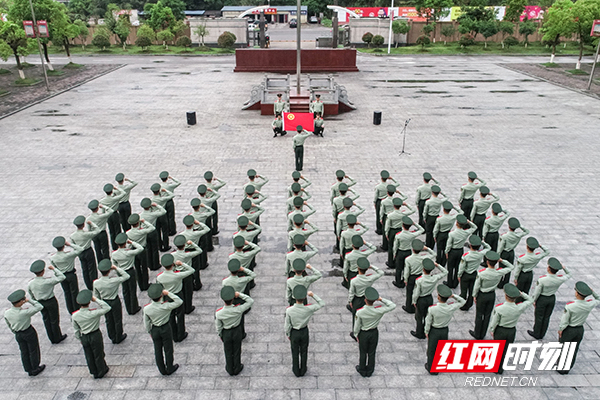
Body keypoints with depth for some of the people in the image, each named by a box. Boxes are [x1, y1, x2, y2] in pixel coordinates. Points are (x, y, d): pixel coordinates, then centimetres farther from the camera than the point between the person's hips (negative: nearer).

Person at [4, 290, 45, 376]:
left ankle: (29, 370, 39)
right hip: (29, 332, -6)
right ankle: (35, 369, 33)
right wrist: (29, 300, -24)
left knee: (24, 352, 22)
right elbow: (39, 307, -24)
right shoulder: (24, 312, -33)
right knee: (33, 351, 16)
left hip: (18, 335, 6)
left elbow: (9, 325, 3)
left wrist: (15, 332, 19)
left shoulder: (7, 313, -15)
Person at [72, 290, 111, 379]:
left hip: (84, 337, 3)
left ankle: (94, 372, 42)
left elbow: (76, 330, -2)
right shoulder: (94, 313, -30)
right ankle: (101, 372, 38)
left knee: (89, 356, 23)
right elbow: (107, 307, -19)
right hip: (96, 336, -3)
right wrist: (96, 300, -22)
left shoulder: (75, 316, -16)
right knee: (98, 355, 18)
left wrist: (80, 339, 15)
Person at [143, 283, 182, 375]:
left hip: (154, 330, 3)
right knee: (168, 350, 19)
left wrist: (150, 332, 13)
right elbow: (180, 302, -25)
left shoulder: (146, 309, -19)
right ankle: (169, 369, 38)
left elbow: (146, 324, -5)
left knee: (158, 350, 22)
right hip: (166, 329, -3)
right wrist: (168, 293, -28)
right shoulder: (165, 306, -32)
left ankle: (162, 370, 40)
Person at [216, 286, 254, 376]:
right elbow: (251, 301, -20)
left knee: (228, 352, 24)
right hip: (237, 332, 0)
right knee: (237, 351, 24)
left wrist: (220, 335, 8)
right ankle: (237, 368, 46)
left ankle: (230, 369, 47)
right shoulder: (238, 310, -34)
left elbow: (218, 327, -12)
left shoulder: (218, 313, -31)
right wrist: (239, 294, -27)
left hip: (226, 333, 0)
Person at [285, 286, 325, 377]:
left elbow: (287, 325, -16)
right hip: (304, 332, 1)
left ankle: (296, 371, 42)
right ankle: (303, 371, 43)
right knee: (304, 352, 24)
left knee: (295, 352, 22)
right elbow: (322, 304, -14)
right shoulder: (308, 309, -29)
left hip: (294, 333, -1)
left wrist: (287, 334, 3)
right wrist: (313, 295, -16)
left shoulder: (289, 310, -30)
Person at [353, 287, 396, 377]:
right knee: (372, 353, 21)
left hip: (363, 334, -2)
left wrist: (356, 335, 5)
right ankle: (370, 371, 39)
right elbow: (393, 306, -13)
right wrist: (381, 299, -20)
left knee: (363, 353, 20)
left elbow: (357, 326, -14)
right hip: (374, 333, 2)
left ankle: (362, 370, 40)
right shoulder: (378, 310, -27)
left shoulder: (360, 312, -29)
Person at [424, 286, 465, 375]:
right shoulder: (451, 308, -24)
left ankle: (431, 368, 39)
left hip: (434, 331, -3)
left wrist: (426, 332, 2)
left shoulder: (432, 309, -31)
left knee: (432, 350, 19)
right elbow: (462, 301, -5)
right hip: (445, 331, 3)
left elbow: (428, 322, -16)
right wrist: (453, 296, -22)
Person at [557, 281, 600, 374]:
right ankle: (567, 368, 34)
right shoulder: (590, 305, -17)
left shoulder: (570, 306, -29)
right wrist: (592, 291, -5)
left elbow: (564, 321, -18)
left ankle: (560, 367, 26)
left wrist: (560, 329, -3)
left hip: (568, 330, -5)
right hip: (580, 330, 5)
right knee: (574, 350, 20)